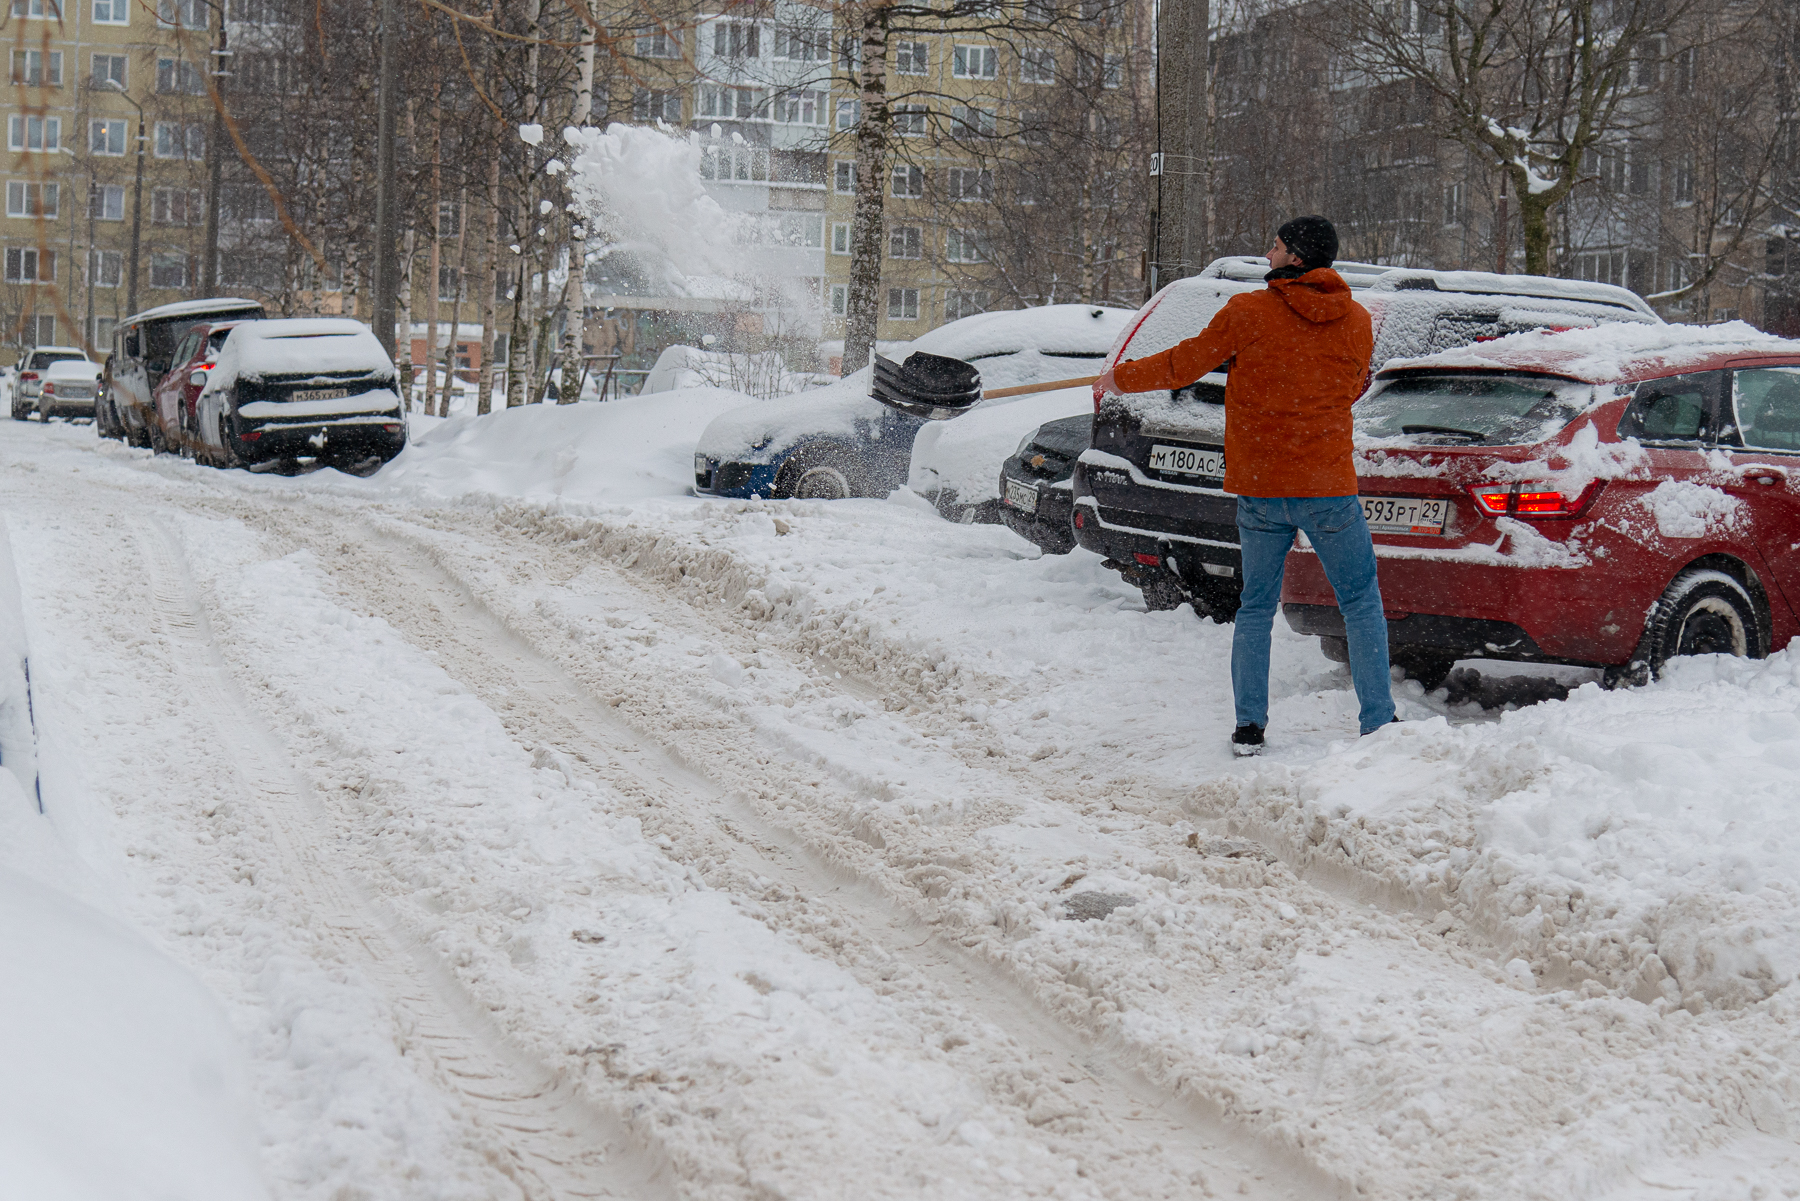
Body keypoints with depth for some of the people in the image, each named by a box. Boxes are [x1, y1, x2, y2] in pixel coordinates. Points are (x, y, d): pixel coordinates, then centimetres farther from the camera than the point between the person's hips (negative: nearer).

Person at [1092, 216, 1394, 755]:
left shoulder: (1248, 314, -7)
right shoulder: (1356, 322, 1)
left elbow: (1183, 365, 1)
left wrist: (1120, 378, 17)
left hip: (1260, 491, 0)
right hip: (1328, 488, 0)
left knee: (1256, 607, 13)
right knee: (1361, 604, 10)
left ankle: (1249, 726, 10)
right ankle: (1378, 722, 4)